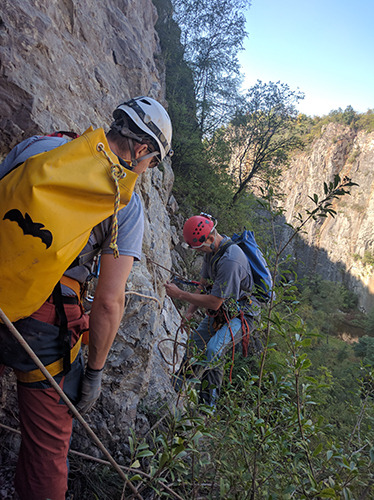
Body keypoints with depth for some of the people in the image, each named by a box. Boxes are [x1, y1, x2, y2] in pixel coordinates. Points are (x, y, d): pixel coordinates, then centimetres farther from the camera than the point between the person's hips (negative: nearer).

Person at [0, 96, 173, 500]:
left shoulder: (35, 145, 5)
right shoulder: (127, 204, -8)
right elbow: (109, 302, -11)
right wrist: (94, 370, 1)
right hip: (43, 323, -4)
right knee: (47, 443, 17)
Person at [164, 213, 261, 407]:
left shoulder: (230, 260, -32)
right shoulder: (212, 249, -2)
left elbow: (214, 302, -28)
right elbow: (204, 285, 8)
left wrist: (180, 294, -23)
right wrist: (190, 312, -3)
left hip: (240, 315, -9)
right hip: (220, 312, 9)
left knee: (213, 350, -25)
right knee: (194, 344, 3)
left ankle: (208, 404, -9)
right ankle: (177, 388, 20)